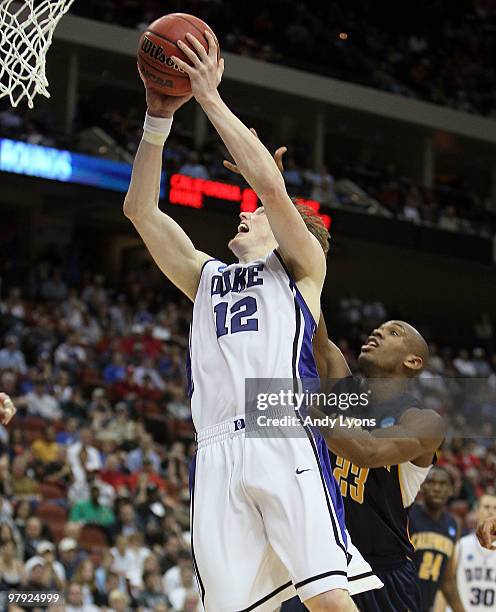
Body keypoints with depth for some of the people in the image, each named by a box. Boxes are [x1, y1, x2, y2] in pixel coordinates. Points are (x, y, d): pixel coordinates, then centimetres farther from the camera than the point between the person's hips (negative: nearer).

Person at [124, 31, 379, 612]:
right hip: (216, 452, 4)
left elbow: (270, 184, -1)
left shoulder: (300, 265, 16)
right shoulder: (206, 276, 29)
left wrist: (210, 98, 1)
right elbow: (140, 209, 21)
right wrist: (159, 116, 11)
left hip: (284, 440, -4)